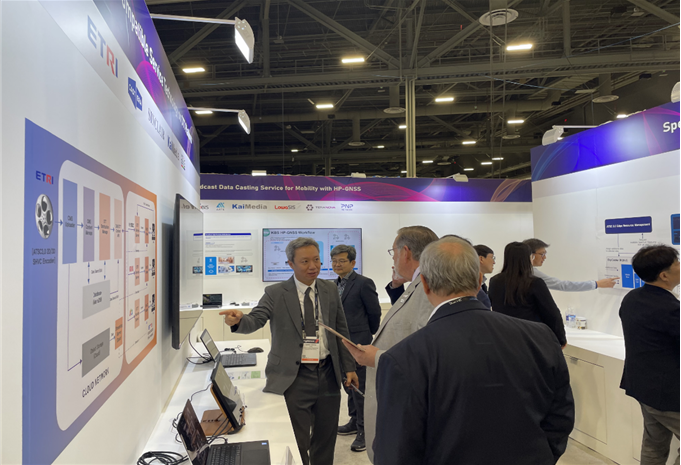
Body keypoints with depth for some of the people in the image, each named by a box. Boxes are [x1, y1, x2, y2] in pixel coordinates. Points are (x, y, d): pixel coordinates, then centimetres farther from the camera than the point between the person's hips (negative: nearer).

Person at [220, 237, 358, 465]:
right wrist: (239, 320, -40)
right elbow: (256, 320, -17)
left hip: (328, 375, 4)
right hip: (294, 378, -3)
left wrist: (348, 367, 9)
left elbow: (341, 329, 9)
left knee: (326, 438, 16)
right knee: (296, 442, 5)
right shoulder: (276, 293, -6)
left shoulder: (330, 289, 4)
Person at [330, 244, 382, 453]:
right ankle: (355, 422, 33)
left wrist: (366, 336, 4)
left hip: (357, 343, -8)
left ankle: (364, 431, 10)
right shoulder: (335, 284, 9)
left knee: (359, 387, -2)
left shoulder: (363, 283, -13)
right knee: (348, 385, 18)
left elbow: (375, 313, -8)